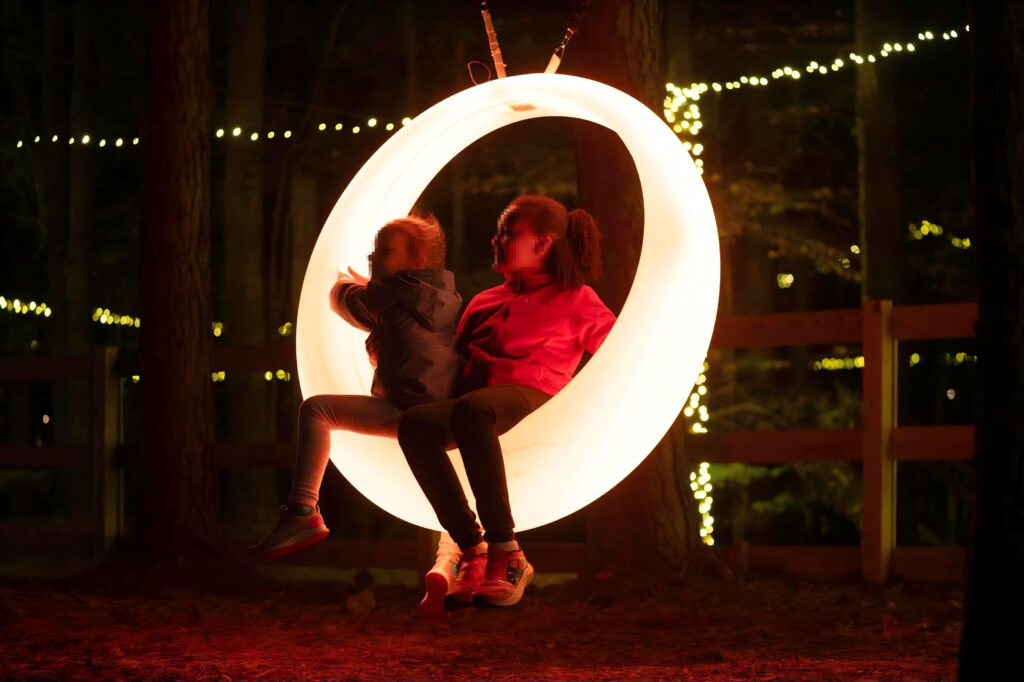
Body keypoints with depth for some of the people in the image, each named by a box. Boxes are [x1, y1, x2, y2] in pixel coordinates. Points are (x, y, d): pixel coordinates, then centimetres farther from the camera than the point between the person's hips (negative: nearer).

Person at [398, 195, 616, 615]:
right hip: (478, 395, 5)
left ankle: (506, 555, -43)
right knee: (415, 424, -32)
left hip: (531, 396, -5)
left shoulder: (573, 299, 16)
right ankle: (472, 552, -35)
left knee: (471, 411, -43)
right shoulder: (488, 301, 32)